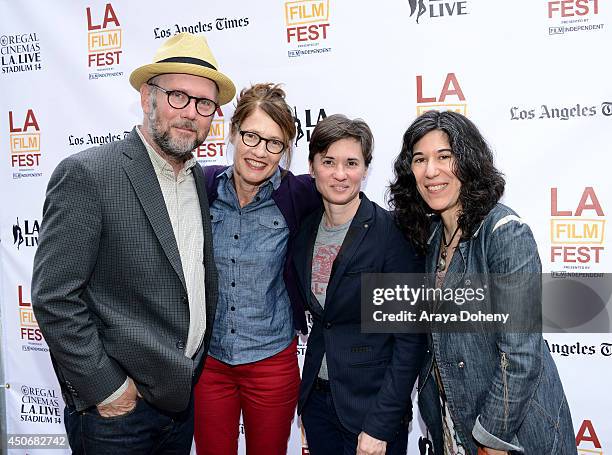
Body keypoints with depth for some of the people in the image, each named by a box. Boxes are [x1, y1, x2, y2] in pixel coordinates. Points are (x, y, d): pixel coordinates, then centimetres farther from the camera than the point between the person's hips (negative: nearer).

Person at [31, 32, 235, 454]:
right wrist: (105, 388, -15)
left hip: (186, 396, 7)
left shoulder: (201, 178, 4)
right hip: (115, 405, -6)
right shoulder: (85, 174, -17)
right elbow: (54, 297, -17)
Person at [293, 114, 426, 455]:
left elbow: (410, 339, -16)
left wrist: (380, 426, -16)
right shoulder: (306, 229, 0)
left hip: (372, 403, -5)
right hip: (316, 398, 5)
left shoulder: (393, 233, -17)